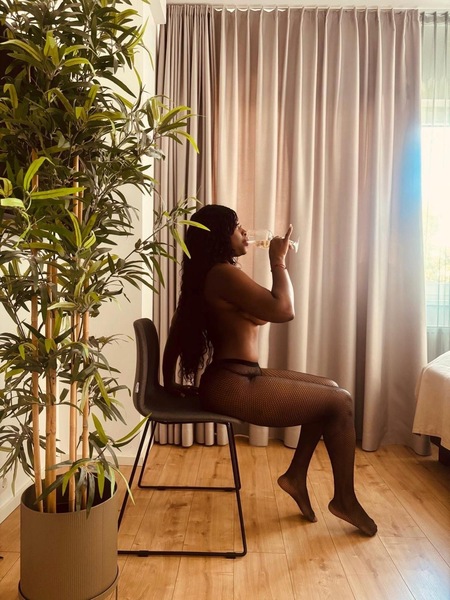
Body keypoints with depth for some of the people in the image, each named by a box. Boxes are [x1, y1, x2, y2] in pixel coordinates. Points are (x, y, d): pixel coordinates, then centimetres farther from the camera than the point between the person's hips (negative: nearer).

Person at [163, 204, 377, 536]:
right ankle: (345, 500, 13)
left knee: (329, 389, 14)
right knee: (340, 402, -4)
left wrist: (171, 382, 20)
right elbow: (283, 310, -22)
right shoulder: (223, 273, -16)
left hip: (236, 378, 10)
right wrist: (278, 261, -8)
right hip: (233, 386, -10)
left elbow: (178, 331, 18)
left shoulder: (211, 275, 16)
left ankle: (296, 474, 20)